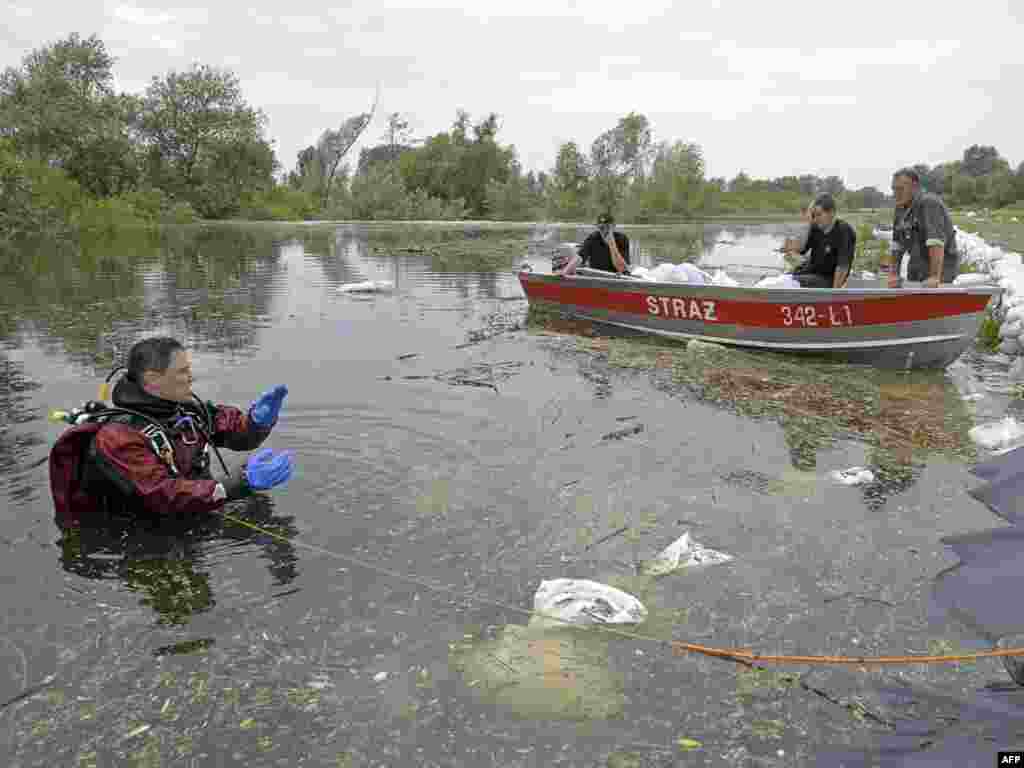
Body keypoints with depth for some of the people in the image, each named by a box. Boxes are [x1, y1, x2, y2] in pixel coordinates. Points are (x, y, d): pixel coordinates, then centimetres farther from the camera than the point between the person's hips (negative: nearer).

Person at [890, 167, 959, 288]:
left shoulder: (928, 203, -19)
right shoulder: (901, 208, 7)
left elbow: (936, 242, -29)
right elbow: (897, 243, 10)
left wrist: (935, 277, -36)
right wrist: (894, 274, 4)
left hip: (939, 266, -8)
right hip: (917, 267, 8)